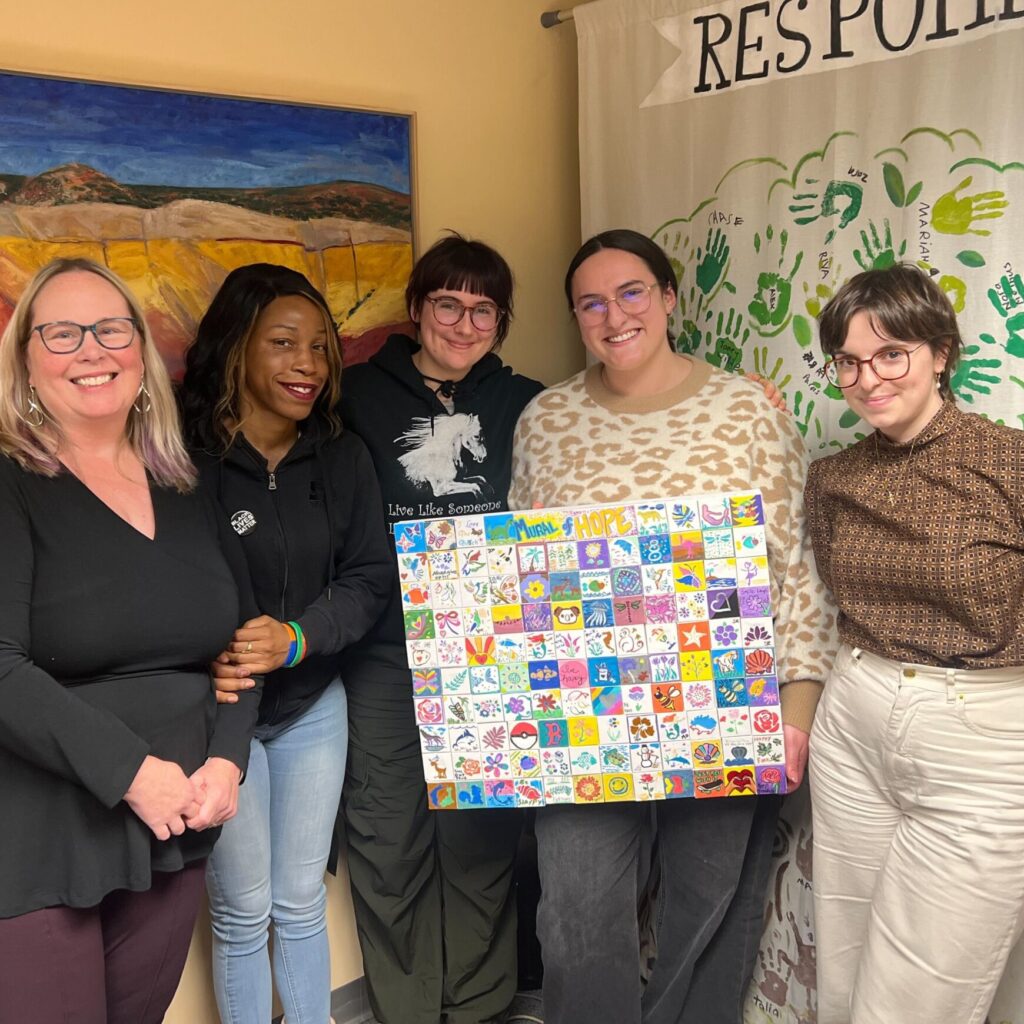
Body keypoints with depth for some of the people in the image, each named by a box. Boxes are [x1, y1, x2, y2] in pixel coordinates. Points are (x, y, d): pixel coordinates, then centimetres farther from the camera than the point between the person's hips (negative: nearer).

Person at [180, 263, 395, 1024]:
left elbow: (371, 578, -5)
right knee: (243, 914, 12)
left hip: (314, 705, 3)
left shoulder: (343, 457, -3)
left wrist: (296, 639, -21)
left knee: (303, 902, 17)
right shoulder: (184, 458, -16)